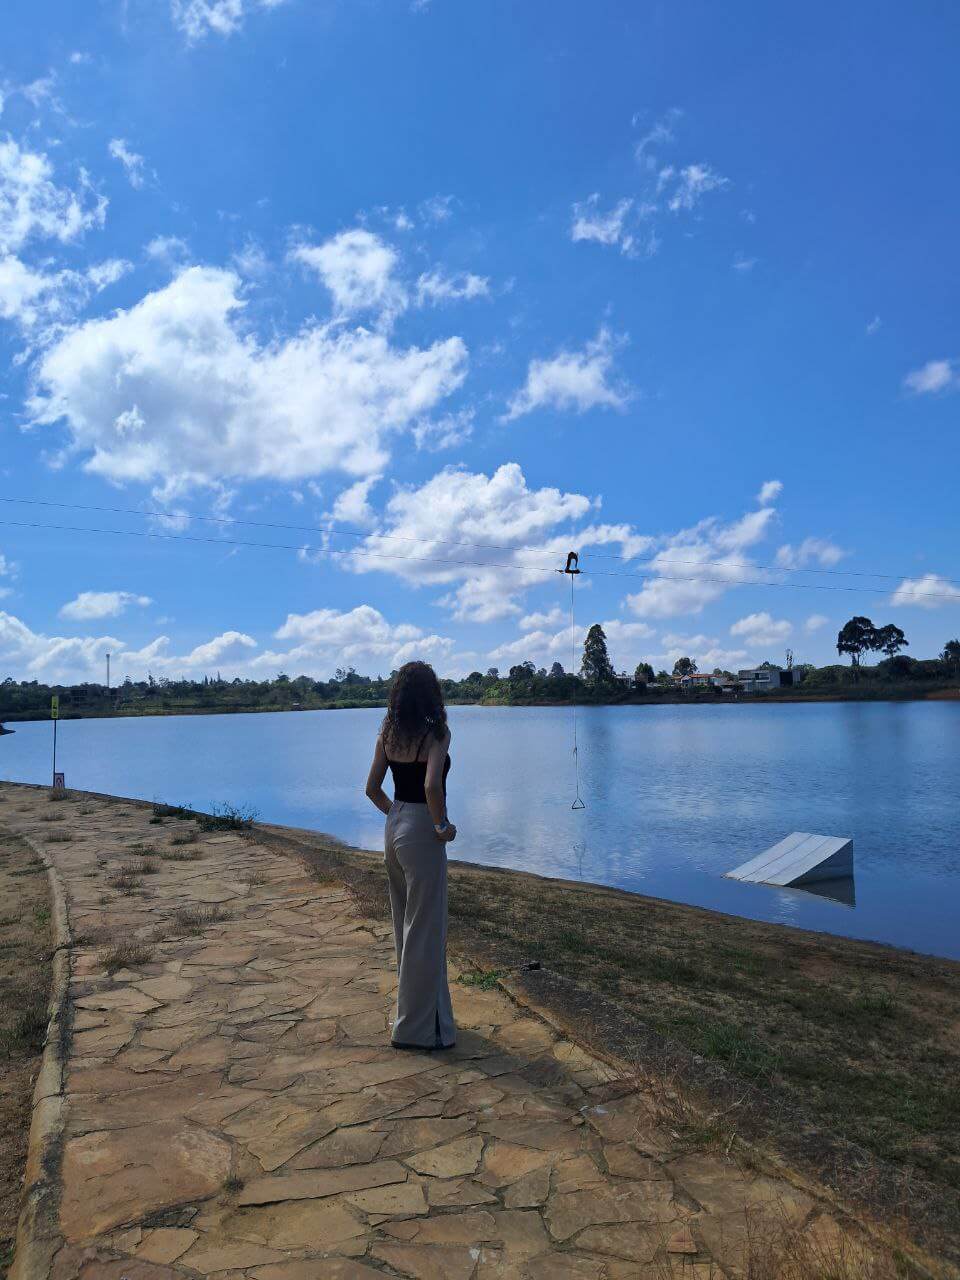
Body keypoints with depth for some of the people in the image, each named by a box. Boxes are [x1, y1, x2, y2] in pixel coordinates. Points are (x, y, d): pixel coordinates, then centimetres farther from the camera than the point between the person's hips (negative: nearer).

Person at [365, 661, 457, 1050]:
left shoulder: (388, 733, 3)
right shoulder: (435, 733, -17)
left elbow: (372, 788, 8)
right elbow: (432, 785, -31)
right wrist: (442, 825, -17)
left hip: (394, 829, 8)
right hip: (422, 833, -8)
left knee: (405, 924, 21)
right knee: (426, 931, 4)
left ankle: (414, 1007, 37)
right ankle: (417, 1027, 16)